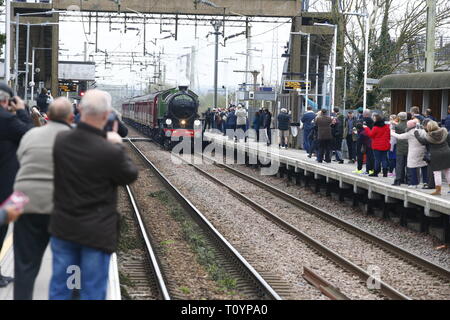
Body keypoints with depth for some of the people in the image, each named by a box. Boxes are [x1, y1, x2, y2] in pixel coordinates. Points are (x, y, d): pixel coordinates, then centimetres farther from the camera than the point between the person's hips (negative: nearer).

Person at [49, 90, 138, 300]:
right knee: (93, 292, 7)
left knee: (59, 289, 15)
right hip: (96, 231, -5)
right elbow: (130, 175, -7)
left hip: (62, 227, 5)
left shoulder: (60, 140, -7)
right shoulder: (110, 152, -24)